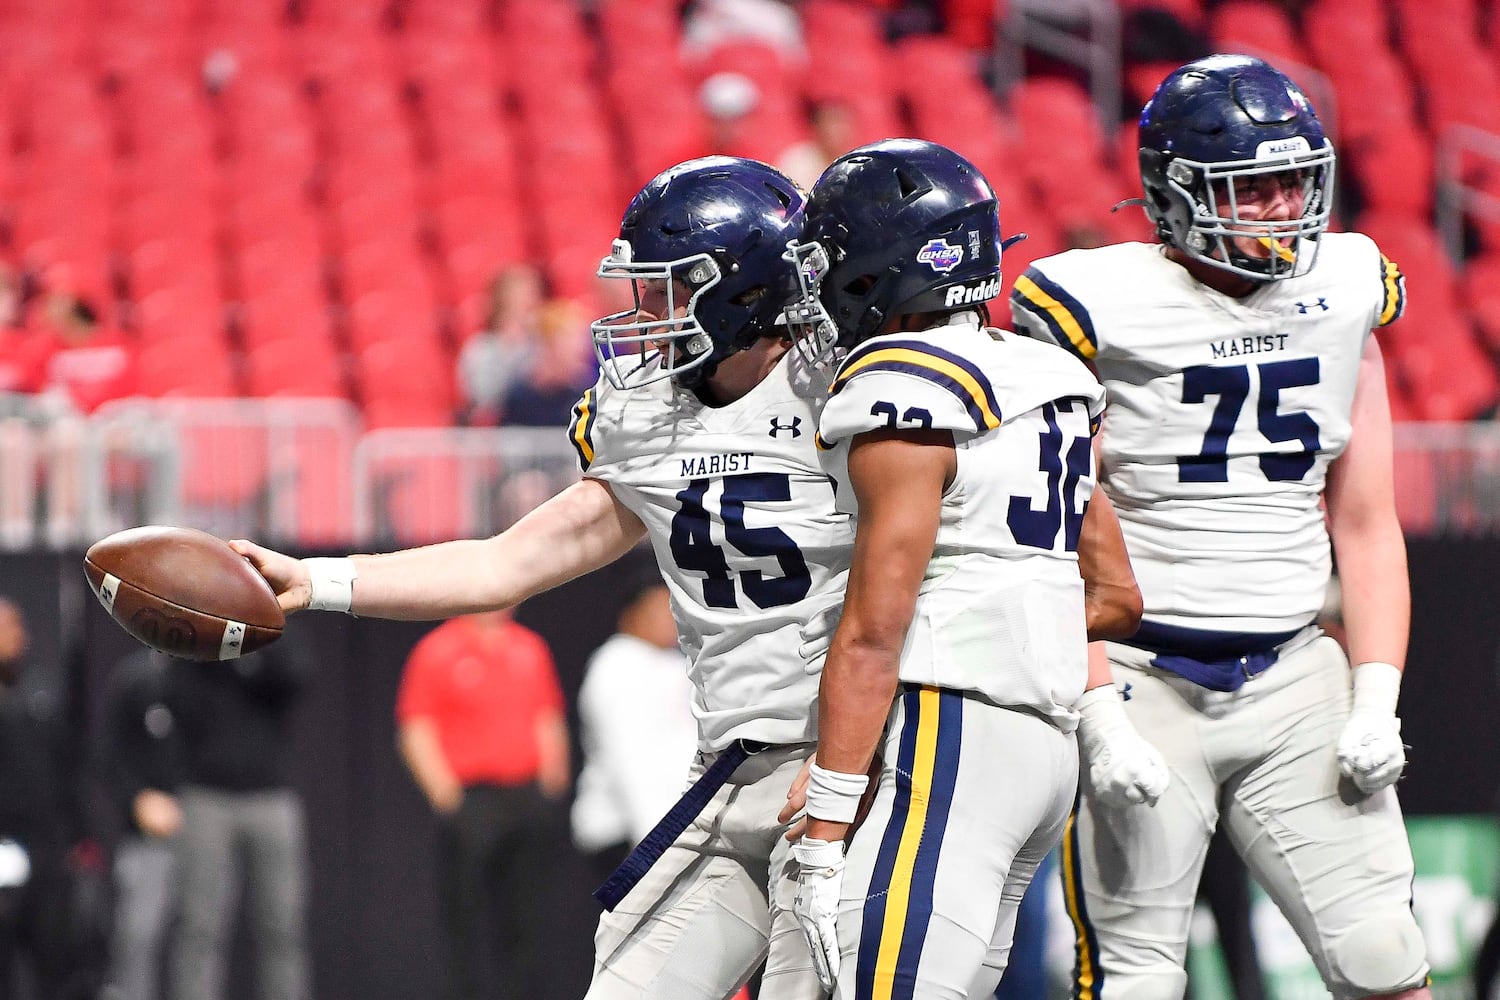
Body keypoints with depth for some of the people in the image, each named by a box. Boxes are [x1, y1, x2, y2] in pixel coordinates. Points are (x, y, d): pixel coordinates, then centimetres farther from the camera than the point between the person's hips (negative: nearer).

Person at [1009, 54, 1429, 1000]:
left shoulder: (1346, 294, 8)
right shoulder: (1100, 308, -9)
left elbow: (1367, 525, 13)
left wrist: (1377, 700, 3)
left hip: (1293, 680, 5)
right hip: (1142, 677, -5)